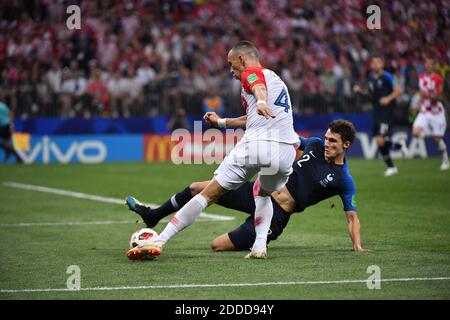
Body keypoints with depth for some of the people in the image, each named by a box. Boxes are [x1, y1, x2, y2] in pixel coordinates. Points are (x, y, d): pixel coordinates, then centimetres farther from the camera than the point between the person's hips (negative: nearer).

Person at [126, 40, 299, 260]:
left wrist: (261, 102, -40)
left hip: (255, 145, -6)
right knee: (263, 195, 33)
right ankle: (260, 246, 10)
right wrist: (222, 122, 55)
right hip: (286, 149, 6)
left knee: (209, 194, 1)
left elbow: (258, 85, -18)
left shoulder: (251, 73, 9)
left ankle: (159, 241, -1)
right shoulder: (276, 79, 33)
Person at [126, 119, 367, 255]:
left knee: (218, 246, -13)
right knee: (197, 188, 3)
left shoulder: (343, 181, -13)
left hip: (275, 215, -6)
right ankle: (153, 216, 25)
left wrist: (357, 245, -21)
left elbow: (352, 216, -6)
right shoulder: (315, 145, 2)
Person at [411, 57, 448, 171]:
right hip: (424, 111, 4)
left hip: (436, 111, -4)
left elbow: (440, 97, -18)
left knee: (438, 138, -1)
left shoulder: (438, 79, -13)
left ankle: (445, 161, 17)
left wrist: (428, 95, -33)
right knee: (416, 132, -18)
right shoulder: (421, 76, 5)